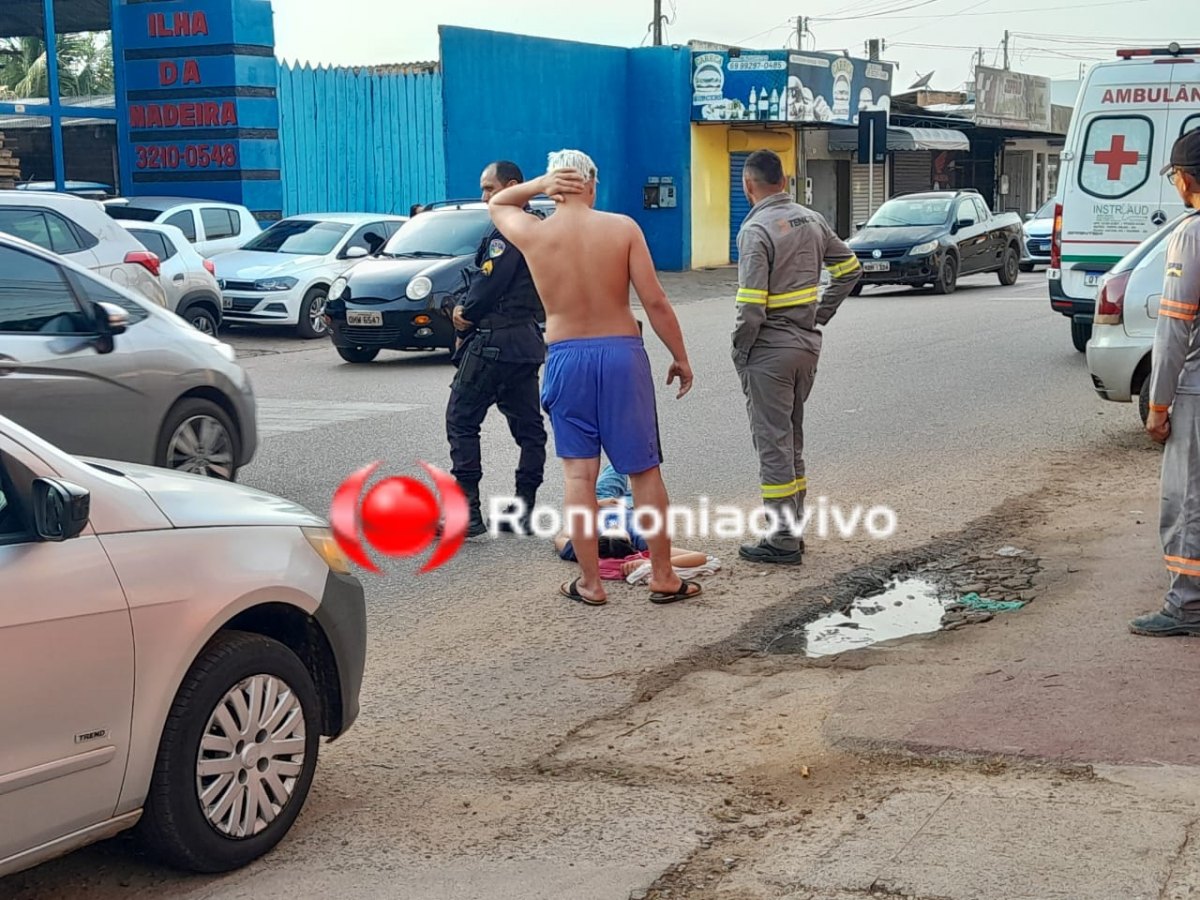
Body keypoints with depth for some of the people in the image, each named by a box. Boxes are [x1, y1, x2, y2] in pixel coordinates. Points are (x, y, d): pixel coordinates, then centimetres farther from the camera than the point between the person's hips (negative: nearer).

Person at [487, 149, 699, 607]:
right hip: (622, 352, -1)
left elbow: (496, 204, 21)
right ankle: (663, 578, 15)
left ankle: (590, 583, 11)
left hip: (566, 358, 1)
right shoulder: (622, 227, -6)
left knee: (578, 473, 8)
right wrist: (680, 358, 3)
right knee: (645, 471, 8)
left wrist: (537, 185, 4)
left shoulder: (532, 234, -3)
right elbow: (655, 301, -7)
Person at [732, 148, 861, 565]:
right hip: (808, 343, 8)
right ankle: (793, 527, 24)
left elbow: (751, 305, -21)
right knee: (792, 439, 17)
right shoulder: (811, 220, 6)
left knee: (773, 443, -1)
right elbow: (850, 269, 15)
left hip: (770, 349, -7)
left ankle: (783, 541, 2)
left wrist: (739, 353, -8)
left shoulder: (756, 229, -17)